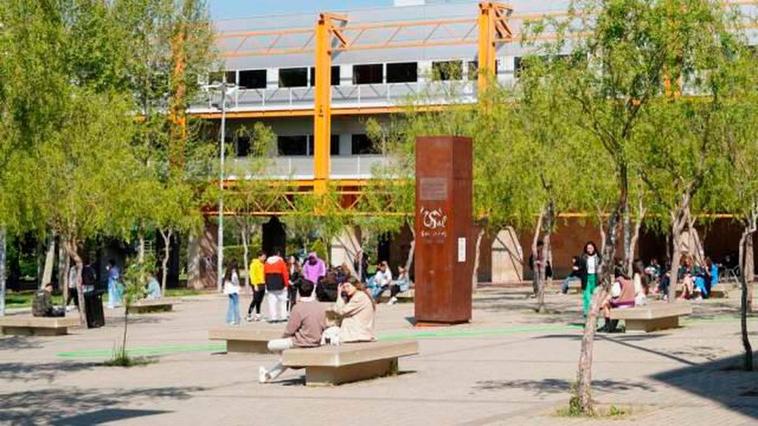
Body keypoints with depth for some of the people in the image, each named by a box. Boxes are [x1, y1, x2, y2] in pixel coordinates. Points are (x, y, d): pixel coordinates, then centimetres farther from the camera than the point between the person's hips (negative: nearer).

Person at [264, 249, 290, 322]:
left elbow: (265, 273, 10)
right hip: (279, 284, -4)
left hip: (270, 285, 4)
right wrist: (286, 284, -4)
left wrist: (266, 284, 15)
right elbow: (285, 273, -9)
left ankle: (272, 317, -1)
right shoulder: (281, 261, -4)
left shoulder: (267, 262, 9)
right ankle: (283, 317, 4)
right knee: (282, 301, 7)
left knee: (271, 301, 5)